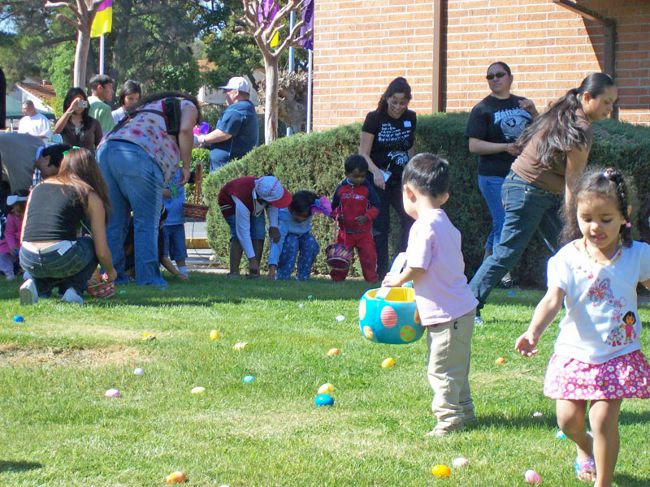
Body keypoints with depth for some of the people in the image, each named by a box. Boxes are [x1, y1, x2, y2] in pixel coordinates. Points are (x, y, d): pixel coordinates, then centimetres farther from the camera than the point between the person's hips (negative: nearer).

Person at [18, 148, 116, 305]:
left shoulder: (38, 188, 22)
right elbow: (102, 251, 9)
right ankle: (74, 289, 8)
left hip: (28, 262, 4)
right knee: (91, 243, 28)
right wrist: (110, 272, 31)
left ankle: (37, 284, 9)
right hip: (61, 259, -4)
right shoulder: (90, 196, 10)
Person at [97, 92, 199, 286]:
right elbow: (185, 130, 0)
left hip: (106, 148, 7)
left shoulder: (150, 104, 41)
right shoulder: (188, 106, 22)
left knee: (114, 221, 12)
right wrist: (186, 166, 8)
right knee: (147, 221, -2)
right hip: (138, 153, -7)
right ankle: (147, 276, -6)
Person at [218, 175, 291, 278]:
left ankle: (254, 273, -9)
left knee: (259, 234, -10)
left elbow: (272, 206, -9)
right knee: (238, 235, -24)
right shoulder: (243, 203, -47)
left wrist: (273, 226, -21)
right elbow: (243, 233, -39)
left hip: (253, 204, 5)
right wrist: (252, 259, -37)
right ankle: (233, 273, -20)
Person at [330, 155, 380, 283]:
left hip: (364, 230, -1)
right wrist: (336, 215, -9)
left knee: (368, 254, -1)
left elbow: (376, 206, -4)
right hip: (345, 230, 1)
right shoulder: (341, 188, 1)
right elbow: (334, 206, 12)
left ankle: (371, 277, 9)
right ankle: (337, 277, 16)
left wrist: (367, 217, -20)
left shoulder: (367, 188, -5)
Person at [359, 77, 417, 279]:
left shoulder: (410, 118, 3)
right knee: (380, 227, -2)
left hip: (401, 179, 4)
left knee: (411, 219, -14)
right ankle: (381, 272, 6)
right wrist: (376, 172, -28)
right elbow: (363, 153, -11)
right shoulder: (374, 119, -10)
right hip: (379, 181, -4)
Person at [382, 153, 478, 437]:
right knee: (454, 367, 20)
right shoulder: (446, 225, 12)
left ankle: (450, 417, 2)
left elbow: (416, 269, -21)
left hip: (447, 313, -10)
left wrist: (397, 280, -1)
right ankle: (463, 411, 29)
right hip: (460, 308, 10)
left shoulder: (424, 226, -18)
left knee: (441, 369, -2)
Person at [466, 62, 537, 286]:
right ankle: (504, 274, -3)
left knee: (499, 225, 10)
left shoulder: (522, 104, 14)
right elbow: (474, 145, -9)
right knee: (504, 224, -10)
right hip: (494, 177, -5)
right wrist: (506, 147, -18)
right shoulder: (482, 109, -2)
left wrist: (533, 113, 1)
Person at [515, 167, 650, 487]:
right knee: (568, 419, 6)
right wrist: (533, 333, -38)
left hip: (619, 355, -1)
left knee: (603, 419, -10)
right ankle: (585, 447, 43)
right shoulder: (567, 259, -11)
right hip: (574, 352, 1)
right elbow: (553, 299, -21)